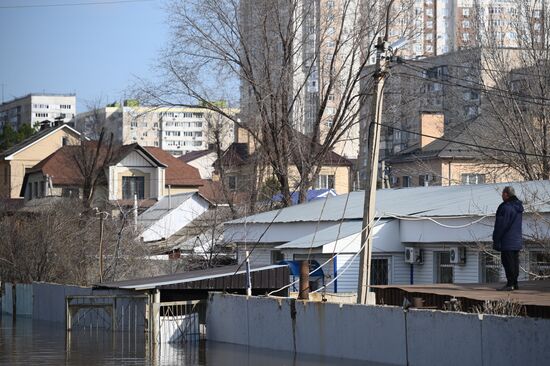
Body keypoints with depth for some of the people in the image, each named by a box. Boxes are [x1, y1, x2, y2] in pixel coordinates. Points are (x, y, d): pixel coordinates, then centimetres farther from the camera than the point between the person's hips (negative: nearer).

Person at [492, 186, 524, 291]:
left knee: (508, 262, -7)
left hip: (507, 241, -9)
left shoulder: (505, 207, -18)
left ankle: (510, 284, -8)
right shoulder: (518, 207, 12)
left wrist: (496, 239, -12)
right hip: (517, 240, 9)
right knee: (515, 262, 13)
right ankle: (514, 283, 17)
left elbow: (501, 226, -18)